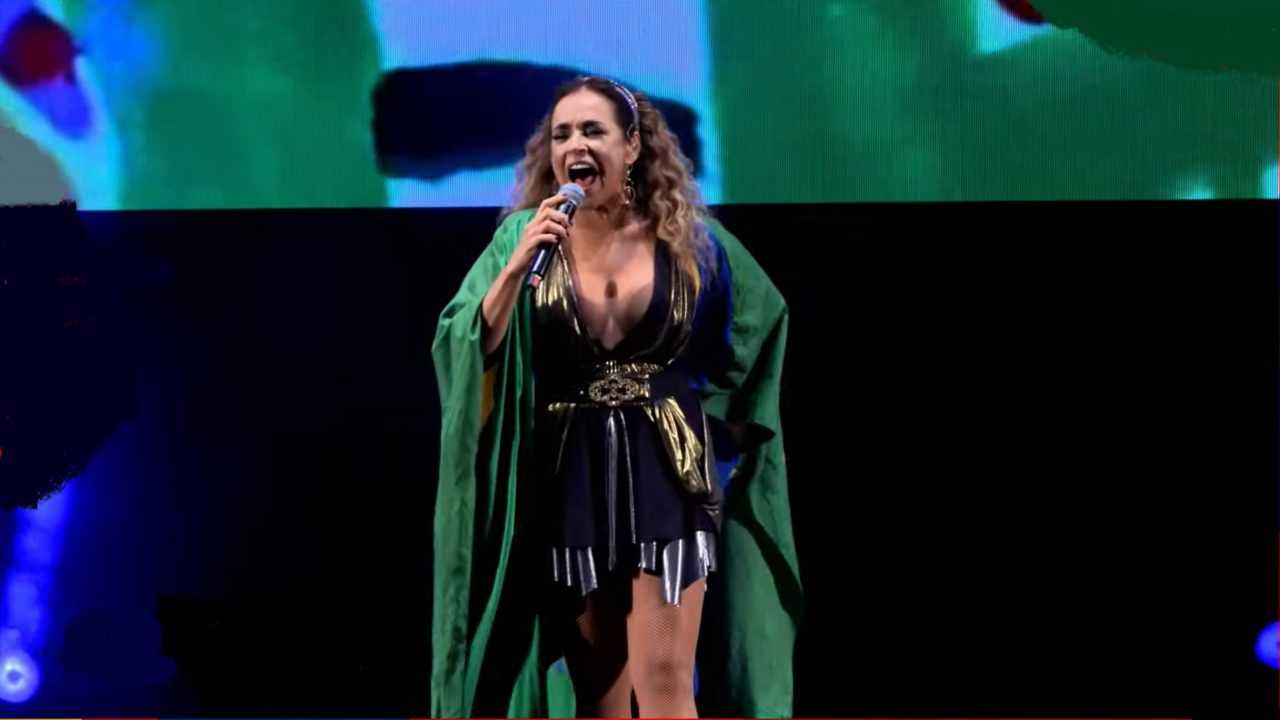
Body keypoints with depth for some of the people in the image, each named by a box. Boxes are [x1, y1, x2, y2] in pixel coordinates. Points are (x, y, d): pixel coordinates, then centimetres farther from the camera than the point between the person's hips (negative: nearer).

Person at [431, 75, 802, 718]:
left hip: (667, 472, -1)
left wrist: (702, 411, 15)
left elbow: (760, 318, 16)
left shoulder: (689, 240, -1)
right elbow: (468, 348, -11)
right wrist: (517, 265, -23)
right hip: (571, 479, 1)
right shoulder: (523, 236, -1)